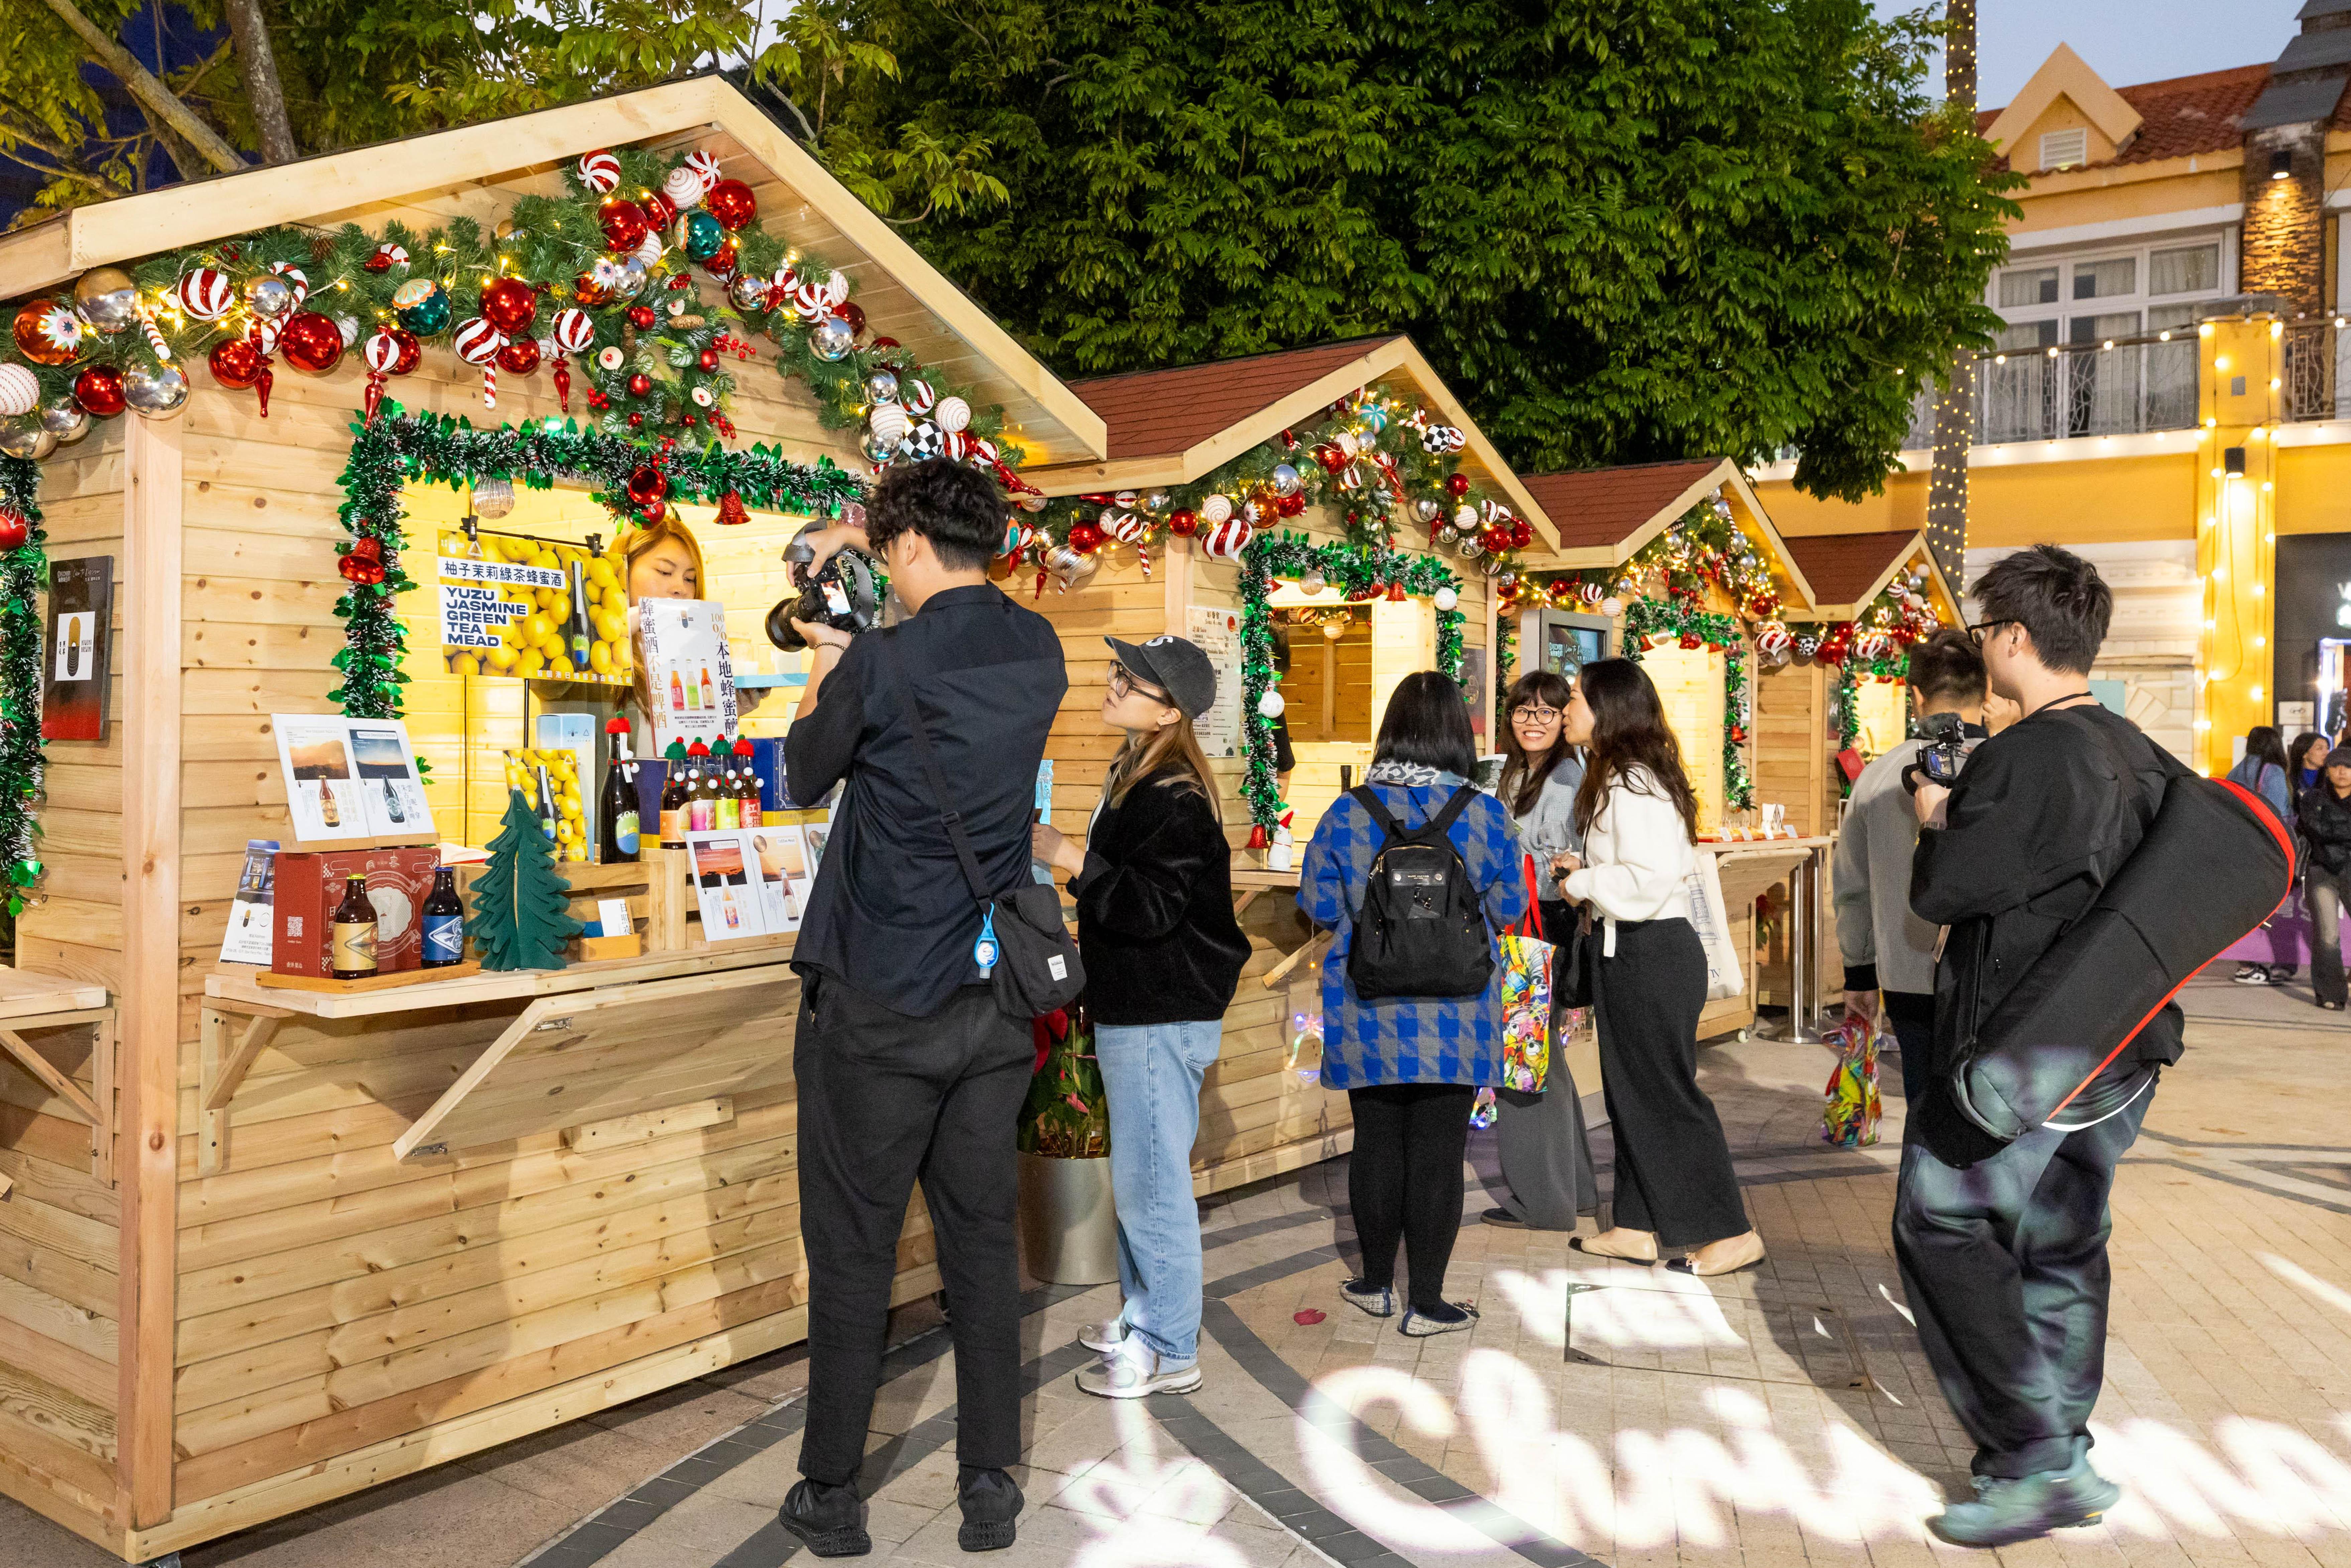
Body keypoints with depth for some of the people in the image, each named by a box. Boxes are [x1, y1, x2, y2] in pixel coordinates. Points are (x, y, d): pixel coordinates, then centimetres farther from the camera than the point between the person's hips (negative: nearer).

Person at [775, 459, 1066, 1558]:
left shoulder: (881, 663, -14)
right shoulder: (1039, 653, 2)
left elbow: (807, 774, 3)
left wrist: (826, 663, 17)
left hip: (877, 1004, -5)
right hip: (996, 1001, 5)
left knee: (852, 1254, 8)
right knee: (983, 1243, 13)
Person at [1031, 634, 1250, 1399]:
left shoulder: (1174, 799, -19)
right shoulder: (1133, 776, 12)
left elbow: (1154, 906, -26)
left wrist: (1071, 858, -23)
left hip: (1163, 1019, -10)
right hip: (1132, 1010, 10)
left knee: (1151, 1184, -2)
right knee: (1137, 1177, 20)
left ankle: (1169, 1351, 10)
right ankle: (1144, 1318, 34)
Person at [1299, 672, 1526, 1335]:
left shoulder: (1346, 813, -6)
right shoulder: (1484, 814, -8)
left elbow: (1318, 907, 0)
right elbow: (1509, 909, 1)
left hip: (1367, 1013, 1)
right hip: (1455, 1019, -1)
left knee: (1376, 1143, 14)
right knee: (1439, 1151, 7)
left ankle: (1376, 1285, 28)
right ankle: (1426, 1303, 14)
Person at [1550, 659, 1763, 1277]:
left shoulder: (1631, 784, -18)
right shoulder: (1620, 778, 13)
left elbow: (1652, 877, -25)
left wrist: (1582, 884, -13)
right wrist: (1587, 867, 8)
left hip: (1652, 954, -11)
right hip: (1631, 952, 11)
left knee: (1666, 1095, -2)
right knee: (1632, 1091, 15)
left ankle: (1731, 1233, 8)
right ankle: (1637, 1227, 24)